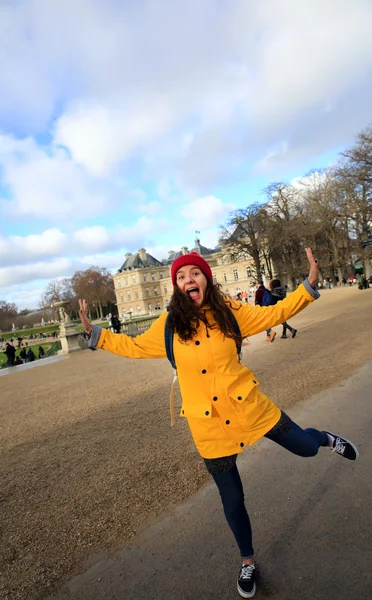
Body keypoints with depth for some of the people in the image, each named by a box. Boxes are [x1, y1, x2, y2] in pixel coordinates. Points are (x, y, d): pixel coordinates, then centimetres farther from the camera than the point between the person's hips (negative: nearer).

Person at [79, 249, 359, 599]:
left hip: (248, 405, 0)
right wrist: (94, 332, 5)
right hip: (208, 423, 0)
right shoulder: (169, 325, -5)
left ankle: (324, 438, 54)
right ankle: (247, 561, 46)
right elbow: (134, 347, 7)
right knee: (231, 498, 15)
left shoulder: (229, 312, -6)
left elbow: (273, 314, 1)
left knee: (305, 447, 13)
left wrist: (309, 285, -7)